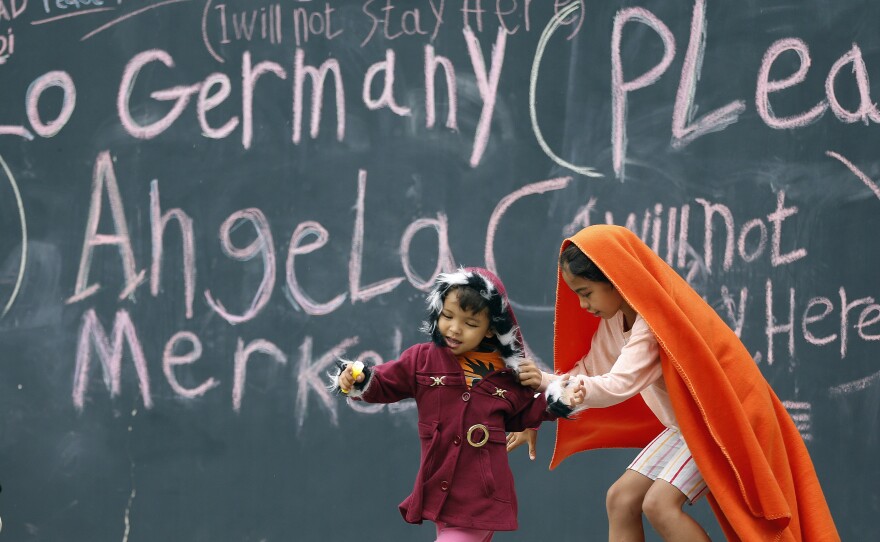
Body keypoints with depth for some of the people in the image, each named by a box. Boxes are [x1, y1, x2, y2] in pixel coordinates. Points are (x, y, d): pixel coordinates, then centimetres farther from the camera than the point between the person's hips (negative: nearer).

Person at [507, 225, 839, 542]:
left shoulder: (655, 320, -28)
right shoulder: (615, 318, 0)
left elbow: (618, 386, -33)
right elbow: (588, 370, 6)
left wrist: (549, 383, -26)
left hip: (723, 421, -9)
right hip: (687, 422, 9)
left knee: (660, 503, -23)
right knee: (621, 498, 1)